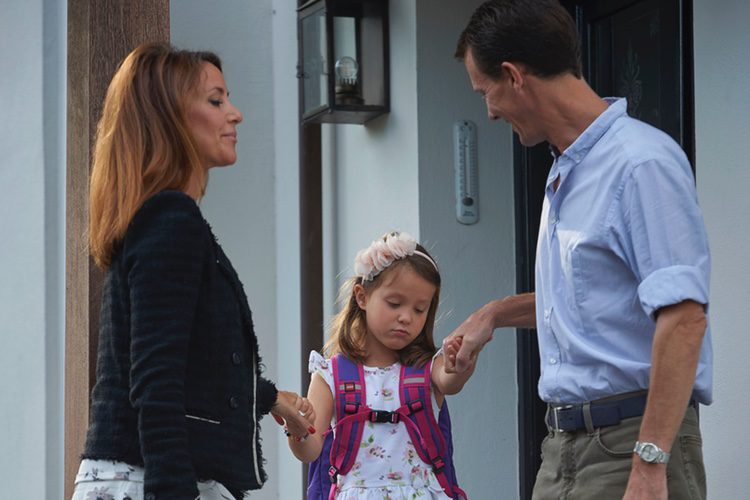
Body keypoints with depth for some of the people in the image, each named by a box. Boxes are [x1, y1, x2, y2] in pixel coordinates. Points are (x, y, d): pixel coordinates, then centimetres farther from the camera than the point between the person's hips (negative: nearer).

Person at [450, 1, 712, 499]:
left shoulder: (641, 163, -15)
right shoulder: (565, 173, 15)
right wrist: (497, 313, 25)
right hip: (565, 440, 9)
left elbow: (682, 317, -23)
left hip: (629, 440, -9)